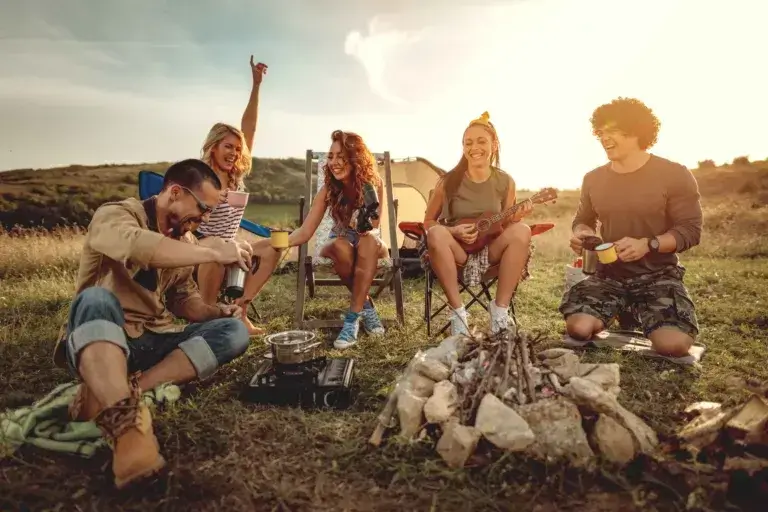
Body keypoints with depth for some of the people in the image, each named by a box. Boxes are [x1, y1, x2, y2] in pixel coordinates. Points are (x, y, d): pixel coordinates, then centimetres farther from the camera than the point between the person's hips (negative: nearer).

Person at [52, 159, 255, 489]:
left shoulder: (184, 241, 14)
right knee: (96, 299, -37)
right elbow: (138, 247, -32)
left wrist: (218, 312, -1)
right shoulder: (115, 215, -8)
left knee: (234, 331, -15)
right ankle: (126, 423, -53)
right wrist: (214, 252, -28)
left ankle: (109, 393, -28)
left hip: (153, 343, 6)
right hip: (97, 342, -6)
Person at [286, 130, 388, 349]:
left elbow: (372, 227, -17)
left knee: (368, 241, -37)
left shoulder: (374, 183, -19)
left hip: (371, 245, 0)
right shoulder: (328, 189, -17)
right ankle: (366, 306, -16)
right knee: (341, 247, -36)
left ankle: (353, 317, -33)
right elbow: (305, 232, -22)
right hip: (341, 245, 1)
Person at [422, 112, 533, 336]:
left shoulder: (505, 182, 0)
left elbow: (507, 225, 7)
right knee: (436, 234, -33)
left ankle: (500, 309, -20)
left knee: (522, 232, -26)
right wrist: (453, 231, -18)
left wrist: (515, 218, -17)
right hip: (457, 253, -1)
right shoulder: (449, 182, -7)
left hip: (491, 251, 2)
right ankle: (458, 310, -23)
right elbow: (428, 221, 1)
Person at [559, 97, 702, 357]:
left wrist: (647, 245, -27)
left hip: (658, 274, -3)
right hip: (609, 273, 3)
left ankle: (635, 314, 10)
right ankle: (621, 313, 14)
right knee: (578, 328, -22)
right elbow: (583, 220, 19)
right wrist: (580, 233, -7)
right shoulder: (593, 179, 5)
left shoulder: (675, 175, -8)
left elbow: (690, 230, -9)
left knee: (674, 345, -27)